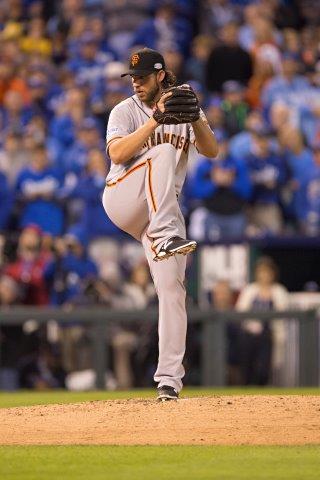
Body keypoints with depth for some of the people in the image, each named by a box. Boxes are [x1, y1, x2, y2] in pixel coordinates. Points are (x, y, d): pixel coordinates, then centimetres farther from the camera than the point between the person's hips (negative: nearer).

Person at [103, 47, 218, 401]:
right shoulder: (126, 111, 1)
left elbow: (211, 151, -1)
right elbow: (117, 153, -17)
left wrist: (195, 119, -18)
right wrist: (156, 120, -23)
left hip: (162, 210, 3)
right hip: (122, 199, -3)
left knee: (171, 287, -9)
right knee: (163, 151, -28)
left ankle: (169, 378, -6)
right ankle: (165, 238, -45)